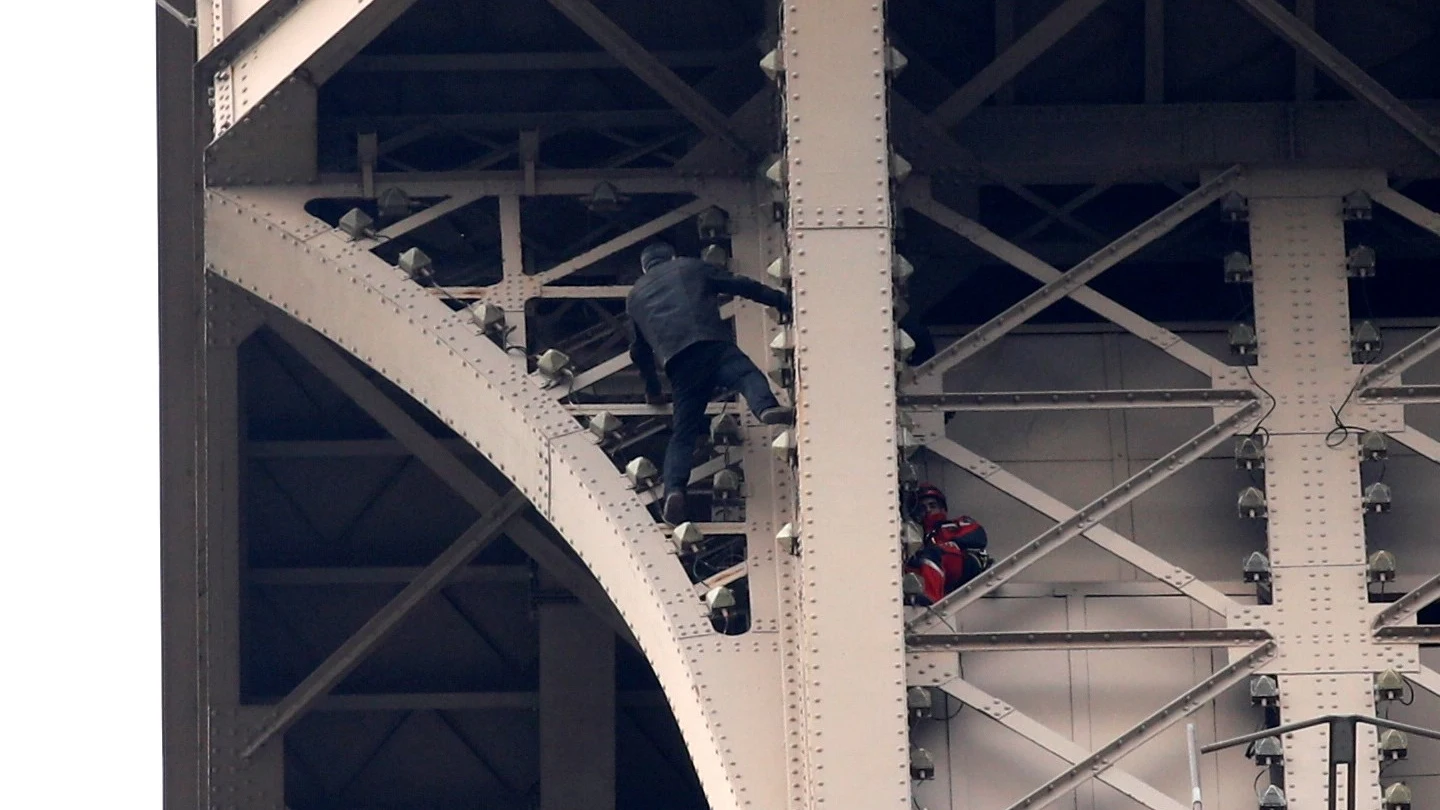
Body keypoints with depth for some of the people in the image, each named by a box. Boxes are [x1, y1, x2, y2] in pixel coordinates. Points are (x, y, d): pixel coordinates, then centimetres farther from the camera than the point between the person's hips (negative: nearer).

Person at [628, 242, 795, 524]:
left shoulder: (635, 296, 35)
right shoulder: (690, 268, 28)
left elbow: (639, 350, 41)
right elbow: (741, 286, 21)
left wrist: (652, 388, 55)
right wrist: (782, 302, 25)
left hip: (675, 359, 2)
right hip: (711, 342, -2)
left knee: (683, 432, 1)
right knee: (747, 376, -24)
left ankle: (673, 488, -22)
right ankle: (767, 407, -59)